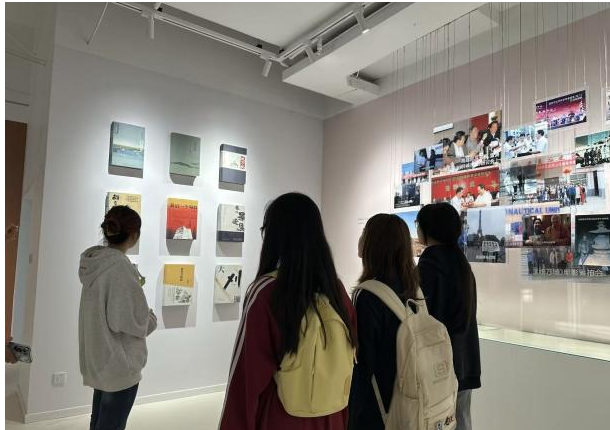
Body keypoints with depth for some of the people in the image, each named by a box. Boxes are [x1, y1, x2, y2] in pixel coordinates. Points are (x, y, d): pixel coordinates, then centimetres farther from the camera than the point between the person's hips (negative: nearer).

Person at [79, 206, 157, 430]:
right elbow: (132, 320, -24)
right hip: (120, 363, -8)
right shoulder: (120, 266, -25)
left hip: (99, 360, 8)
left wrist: (135, 285, 17)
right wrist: (151, 319, -5)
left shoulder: (94, 261, 0)